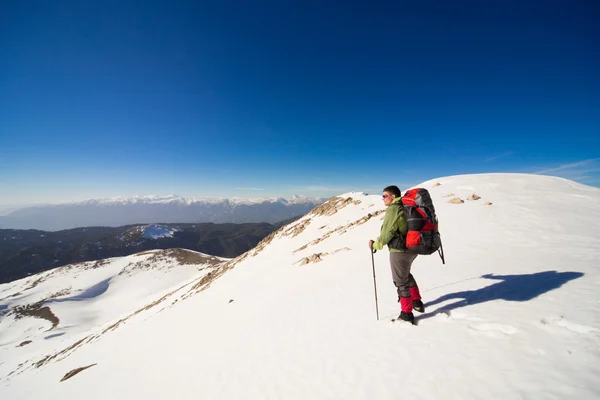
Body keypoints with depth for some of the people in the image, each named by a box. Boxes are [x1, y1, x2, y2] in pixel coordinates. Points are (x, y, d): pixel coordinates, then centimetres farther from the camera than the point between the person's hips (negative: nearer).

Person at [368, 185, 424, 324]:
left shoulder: (393, 209, -19)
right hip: (411, 248, 9)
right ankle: (417, 302, 40)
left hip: (399, 251, -9)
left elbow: (387, 232, -19)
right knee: (406, 275, 29)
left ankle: (406, 314, 15)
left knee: (401, 281, 4)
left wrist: (376, 244, -6)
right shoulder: (406, 207, 8)